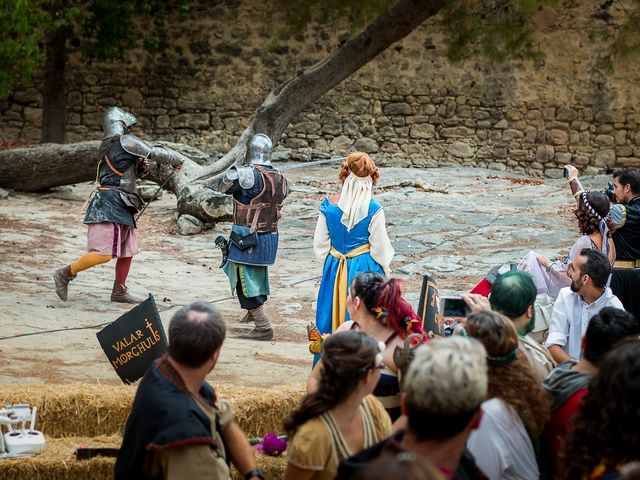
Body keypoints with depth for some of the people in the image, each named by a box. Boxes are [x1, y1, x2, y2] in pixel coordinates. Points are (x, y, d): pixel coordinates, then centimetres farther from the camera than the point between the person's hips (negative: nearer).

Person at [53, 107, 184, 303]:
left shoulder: (107, 146, 18)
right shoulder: (126, 141, -9)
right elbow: (155, 153, -8)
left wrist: (141, 168, 8)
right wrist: (178, 159, 7)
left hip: (120, 206, 10)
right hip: (109, 204, -10)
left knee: (127, 251, 13)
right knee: (103, 254, -13)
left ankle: (119, 292, 20)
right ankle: (65, 274, -5)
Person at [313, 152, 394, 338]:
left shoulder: (329, 204, -7)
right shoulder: (373, 209, -16)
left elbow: (320, 242, 0)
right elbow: (380, 247, -9)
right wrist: (384, 268, 9)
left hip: (334, 269, 3)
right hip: (365, 268, -3)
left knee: (333, 314, 14)